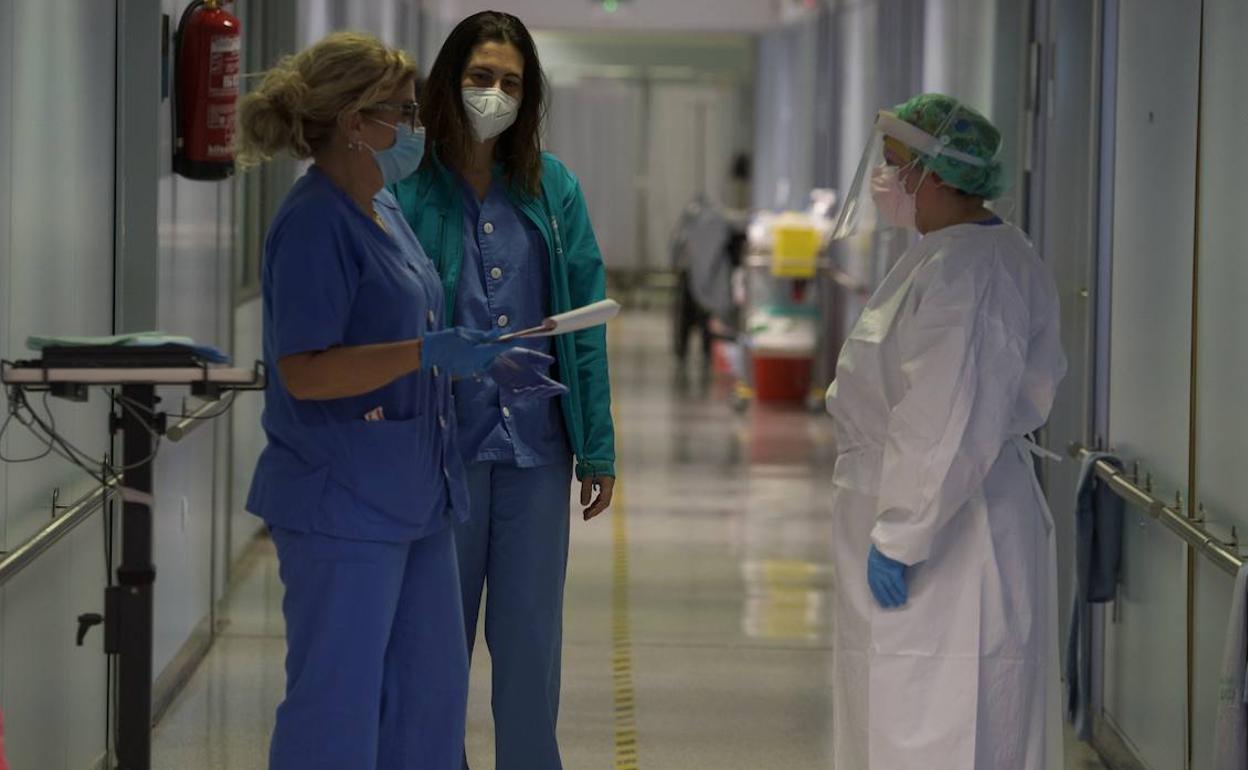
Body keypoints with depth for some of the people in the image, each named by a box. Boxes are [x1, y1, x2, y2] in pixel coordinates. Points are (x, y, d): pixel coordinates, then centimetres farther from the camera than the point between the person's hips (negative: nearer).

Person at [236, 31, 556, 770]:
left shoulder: (385, 210, 13)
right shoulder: (314, 223, -16)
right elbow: (304, 372, -23)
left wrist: (478, 363, 13)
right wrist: (431, 352, -27)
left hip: (412, 497, 10)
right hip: (342, 501, -10)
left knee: (432, 695, 14)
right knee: (337, 710, -3)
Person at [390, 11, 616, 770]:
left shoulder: (553, 188, 4)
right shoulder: (407, 187, -5)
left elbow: (585, 323, 6)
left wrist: (598, 448, 5)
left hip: (536, 447, 2)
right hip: (441, 445, -2)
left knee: (530, 636, 9)